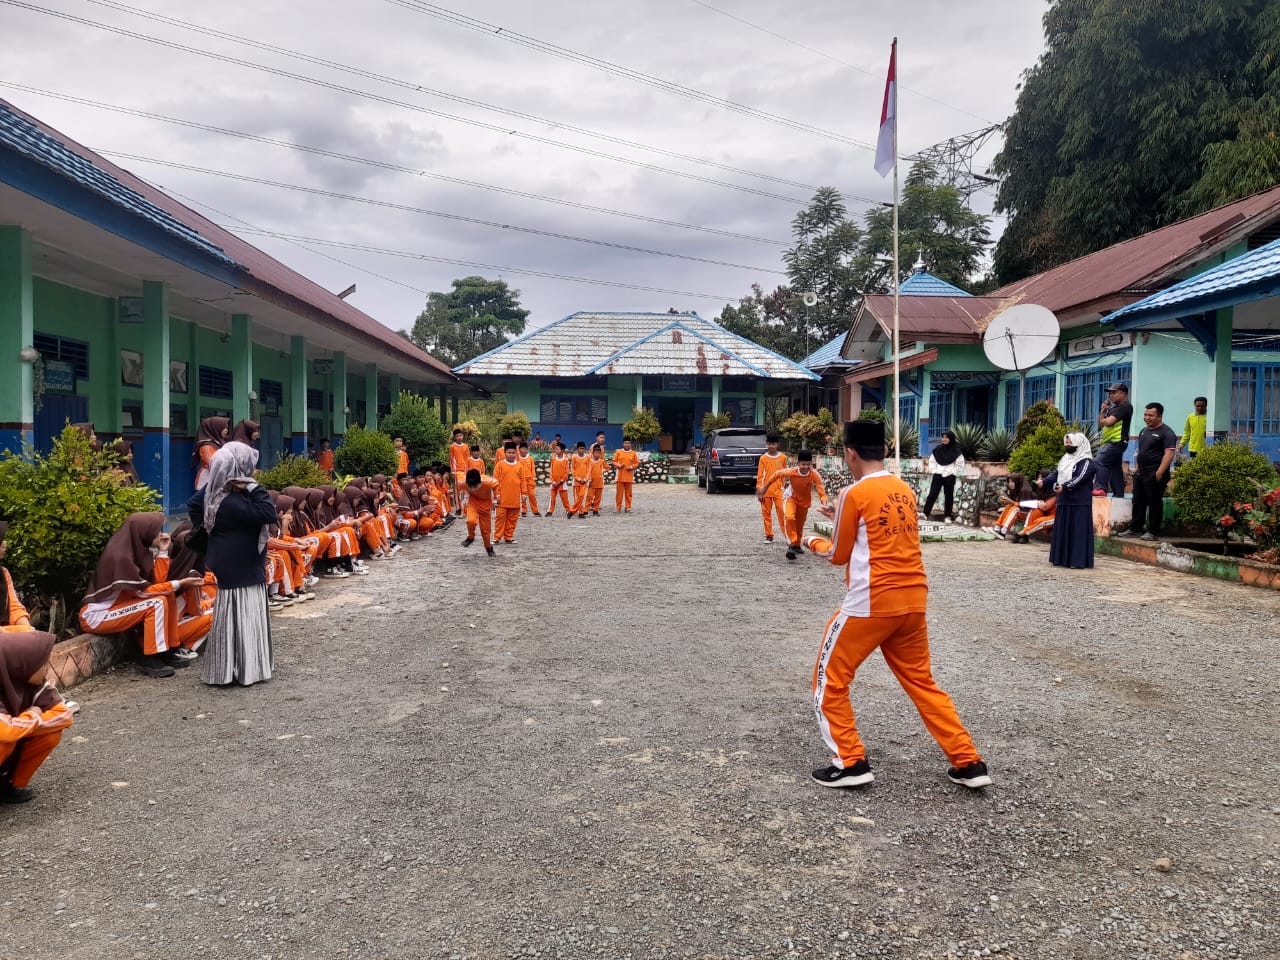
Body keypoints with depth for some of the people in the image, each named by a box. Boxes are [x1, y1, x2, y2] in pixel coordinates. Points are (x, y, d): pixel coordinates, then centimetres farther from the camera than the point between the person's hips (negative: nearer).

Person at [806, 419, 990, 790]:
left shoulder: (854, 494, -10)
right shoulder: (905, 490, 10)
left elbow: (839, 555, 0)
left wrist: (815, 543, 20)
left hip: (871, 603, -7)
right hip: (913, 601, 7)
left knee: (829, 679, 9)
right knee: (921, 681, 19)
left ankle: (850, 763, 7)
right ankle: (969, 763, 18)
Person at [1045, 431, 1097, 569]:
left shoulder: (1086, 462, -8)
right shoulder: (1065, 459, 17)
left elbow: (1079, 478, -21)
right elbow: (1056, 474, 12)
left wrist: (1064, 487, -34)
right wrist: (1044, 482, -5)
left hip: (1080, 504, -8)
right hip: (1064, 502, 8)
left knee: (1078, 531, -7)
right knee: (1062, 530, 10)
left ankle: (1079, 560, -6)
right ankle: (1062, 558, 16)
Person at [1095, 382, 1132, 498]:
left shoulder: (1125, 406, -8)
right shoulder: (1114, 407, 22)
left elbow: (1109, 421, -19)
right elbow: (1100, 422, 20)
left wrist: (1102, 420, 2)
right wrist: (1103, 410, 7)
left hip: (1116, 442, -10)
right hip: (1110, 442, 10)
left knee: (1099, 462, -22)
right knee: (1115, 469, 11)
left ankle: (1102, 489, -25)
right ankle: (1118, 494, 15)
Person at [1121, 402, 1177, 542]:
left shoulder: (1166, 432, -9)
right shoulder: (1144, 431, 18)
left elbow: (1169, 453, -17)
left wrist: (1160, 472, -22)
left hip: (1155, 474, -8)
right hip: (1140, 473, 9)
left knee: (1154, 503, -3)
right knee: (1138, 501, 11)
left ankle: (1153, 532, 1)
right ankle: (1135, 529, 17)